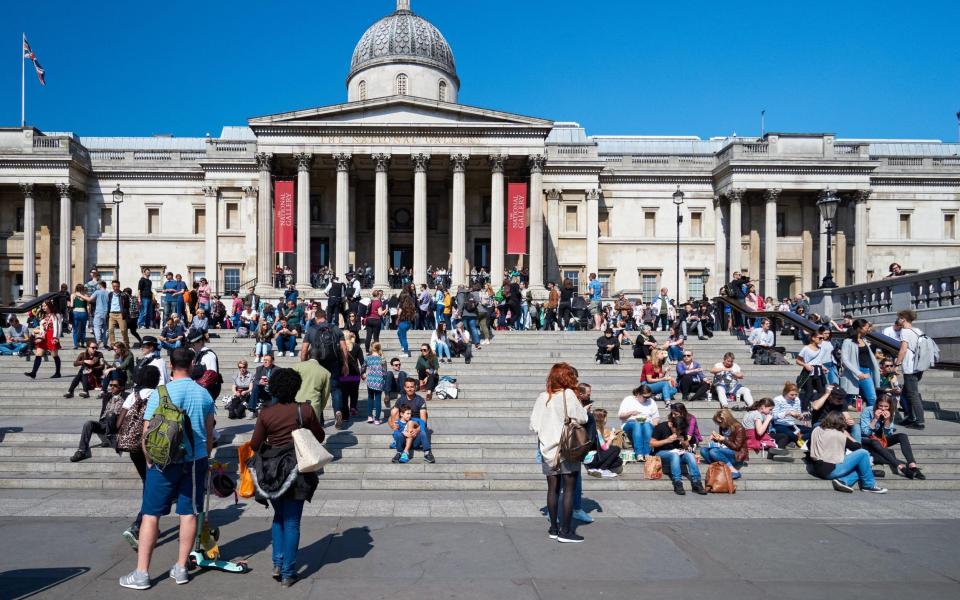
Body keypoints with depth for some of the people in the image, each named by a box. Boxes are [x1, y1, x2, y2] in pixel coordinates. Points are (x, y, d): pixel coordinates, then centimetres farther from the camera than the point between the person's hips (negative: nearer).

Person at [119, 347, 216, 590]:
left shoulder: (161, 393, -9)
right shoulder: (204, 394, 2)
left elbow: (147, 432, -7)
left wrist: (149, 461, 6)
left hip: (165, 461, -3)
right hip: (196, 460, 3)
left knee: (151, 515, 4)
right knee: (189, 514, 8)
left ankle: (141, 574, 7)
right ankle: (181, 569, 17)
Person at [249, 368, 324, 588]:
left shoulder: (266, 413, -6)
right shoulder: (305, 410, -8)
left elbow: (254, 444, -1)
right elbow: (319, 437, 4)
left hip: (272, 470, 2)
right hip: (296, 469, -2)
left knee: (279, 516, 23)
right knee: (292, 522, 5)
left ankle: (278, 563, 15)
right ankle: (287, 574, 8)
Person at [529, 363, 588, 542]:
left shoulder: (542, 397, 2)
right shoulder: (568, 394, -11)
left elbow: (533, 425, 3)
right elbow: (581, 418, -10)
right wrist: (584, 409, 9)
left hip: (548, 451, 5)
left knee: (552, 489, 10)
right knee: (569, 489, 1)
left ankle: (554, 528, 18)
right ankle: (565, 531, 1)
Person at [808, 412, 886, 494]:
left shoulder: (816, 430, 7)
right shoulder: (839, 435, -8)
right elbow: (857, 446, 4)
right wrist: (847, 435, 18)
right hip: (831, 470, -7)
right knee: (863, 453, 1)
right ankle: (869, 485, 7)